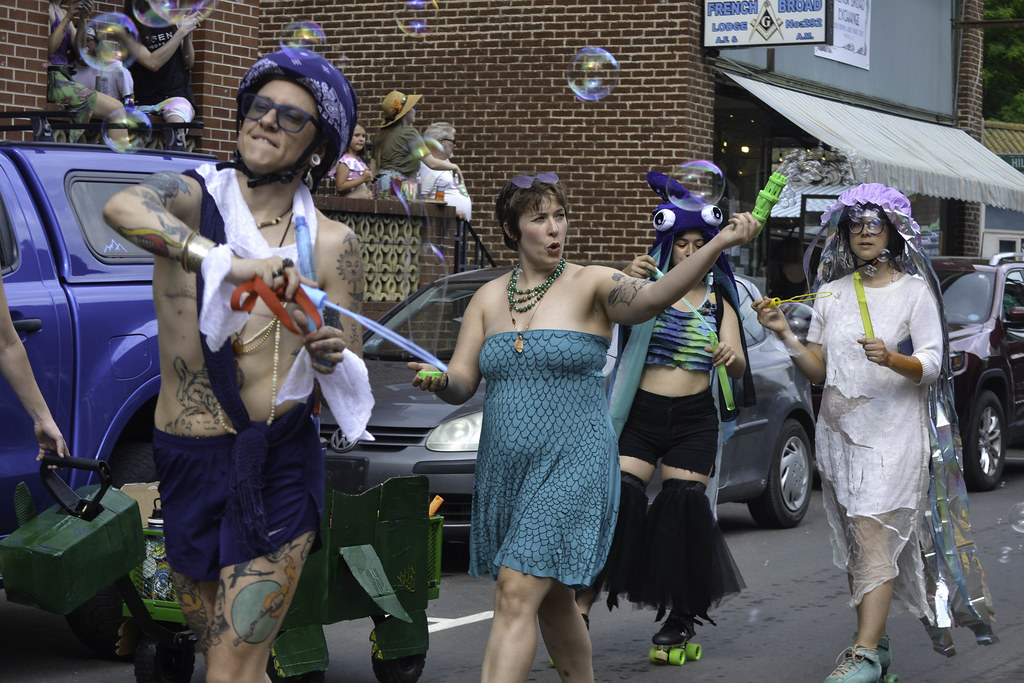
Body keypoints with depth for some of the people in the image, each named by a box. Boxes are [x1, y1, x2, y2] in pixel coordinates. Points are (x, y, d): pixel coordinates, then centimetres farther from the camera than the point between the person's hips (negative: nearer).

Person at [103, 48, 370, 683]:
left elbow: (351, 372, 4)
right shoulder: (192, 197, -3)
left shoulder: (331, 244, 1)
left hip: (279, 469, -2)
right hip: (186, 464, 2)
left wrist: (331, 357, -19)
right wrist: (228, 262, -40)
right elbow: (122, 207, -28)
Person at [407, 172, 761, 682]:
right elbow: (462, 383, 6)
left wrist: (719, 244, -39)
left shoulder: (591, 285, -5)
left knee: (517, 594, -15)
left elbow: (655, 297, -24)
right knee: (551, 599, 16)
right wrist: (438, 381, -18)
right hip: (504, 468, 6)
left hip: (572, 464, -5)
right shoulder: (489, 298, 10)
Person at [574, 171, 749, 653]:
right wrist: (626, 281, -35)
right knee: (617, 502, -15)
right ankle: (579, 613, -14)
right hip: (641, 414, -2)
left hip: (694, 420, 2)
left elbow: (739, 367, 3)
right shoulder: (648, 286, 5)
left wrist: (732, 357, -21)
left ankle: (683, 616, 11)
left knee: (682, 510, -4)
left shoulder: (718, 299, 12)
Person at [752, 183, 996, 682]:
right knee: (855, 545, 8)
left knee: (874, 538, -15)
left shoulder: (914, 290, 0)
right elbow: (817, 370, 11)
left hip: (893, 431, -5)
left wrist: (890, 358, -27)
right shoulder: (832, 292, 12)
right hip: (838, 429, 5)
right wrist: (784, 334, -4)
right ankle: (876, 641, 18)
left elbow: (931, 366, -8)